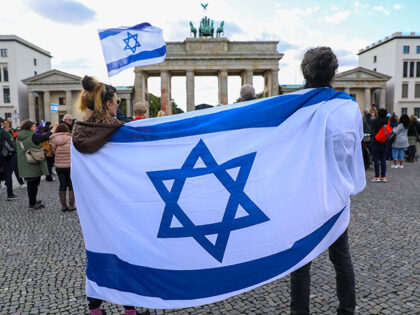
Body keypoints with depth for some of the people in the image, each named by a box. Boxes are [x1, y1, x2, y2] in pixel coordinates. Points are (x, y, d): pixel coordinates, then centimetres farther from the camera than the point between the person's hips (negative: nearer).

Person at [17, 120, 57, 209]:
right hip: (33, 165, -7)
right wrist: (54, 128, -8)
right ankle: (32, 204, 9)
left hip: (25, 166, 7)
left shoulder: (20, 138, 9)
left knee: (31, 184, 17)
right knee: (33, 184, 2)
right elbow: (45, 137, -17)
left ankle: (32, 201, 28)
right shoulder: (33, 136, -16)